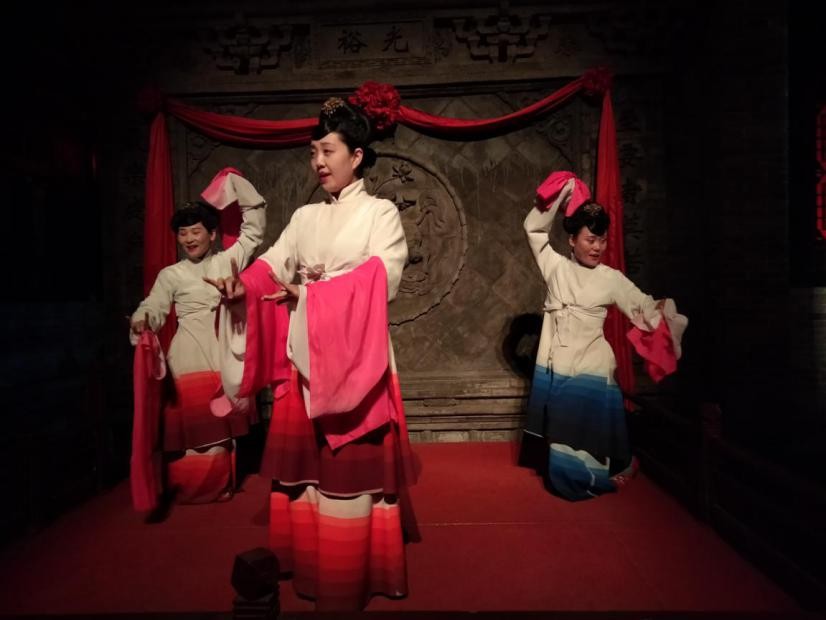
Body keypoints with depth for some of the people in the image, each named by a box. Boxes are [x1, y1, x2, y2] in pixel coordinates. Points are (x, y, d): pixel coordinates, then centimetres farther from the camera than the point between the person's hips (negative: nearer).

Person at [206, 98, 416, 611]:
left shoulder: (381, 212, 1)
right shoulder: (305, 217, 16)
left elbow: (383, 279, -13)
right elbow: (273, 264, 4)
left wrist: (312, 291, -20)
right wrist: (244, 286, -18)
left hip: (355, 353, -5)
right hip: (304, 351, 5)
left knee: (355, 462, -1)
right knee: (306, 457, 9)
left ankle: (355, 574, 12)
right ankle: (311, 565, 24)